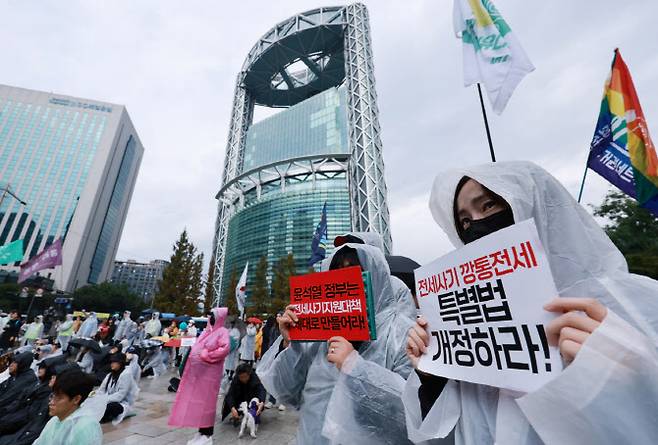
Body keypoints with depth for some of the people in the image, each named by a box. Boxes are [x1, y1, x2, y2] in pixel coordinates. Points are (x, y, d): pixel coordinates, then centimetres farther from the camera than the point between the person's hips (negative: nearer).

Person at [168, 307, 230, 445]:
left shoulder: (222, 332, -10)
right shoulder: (206, 331, 13)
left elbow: (225, 349, -22)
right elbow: (197, 347, 21)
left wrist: (206, 355, -19)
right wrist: (192, 355, 2)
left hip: (210, 372, -7)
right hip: (198, 370, 7)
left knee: (206, 401, 0)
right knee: (197, 400, 11)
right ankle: (201, 432, 24)